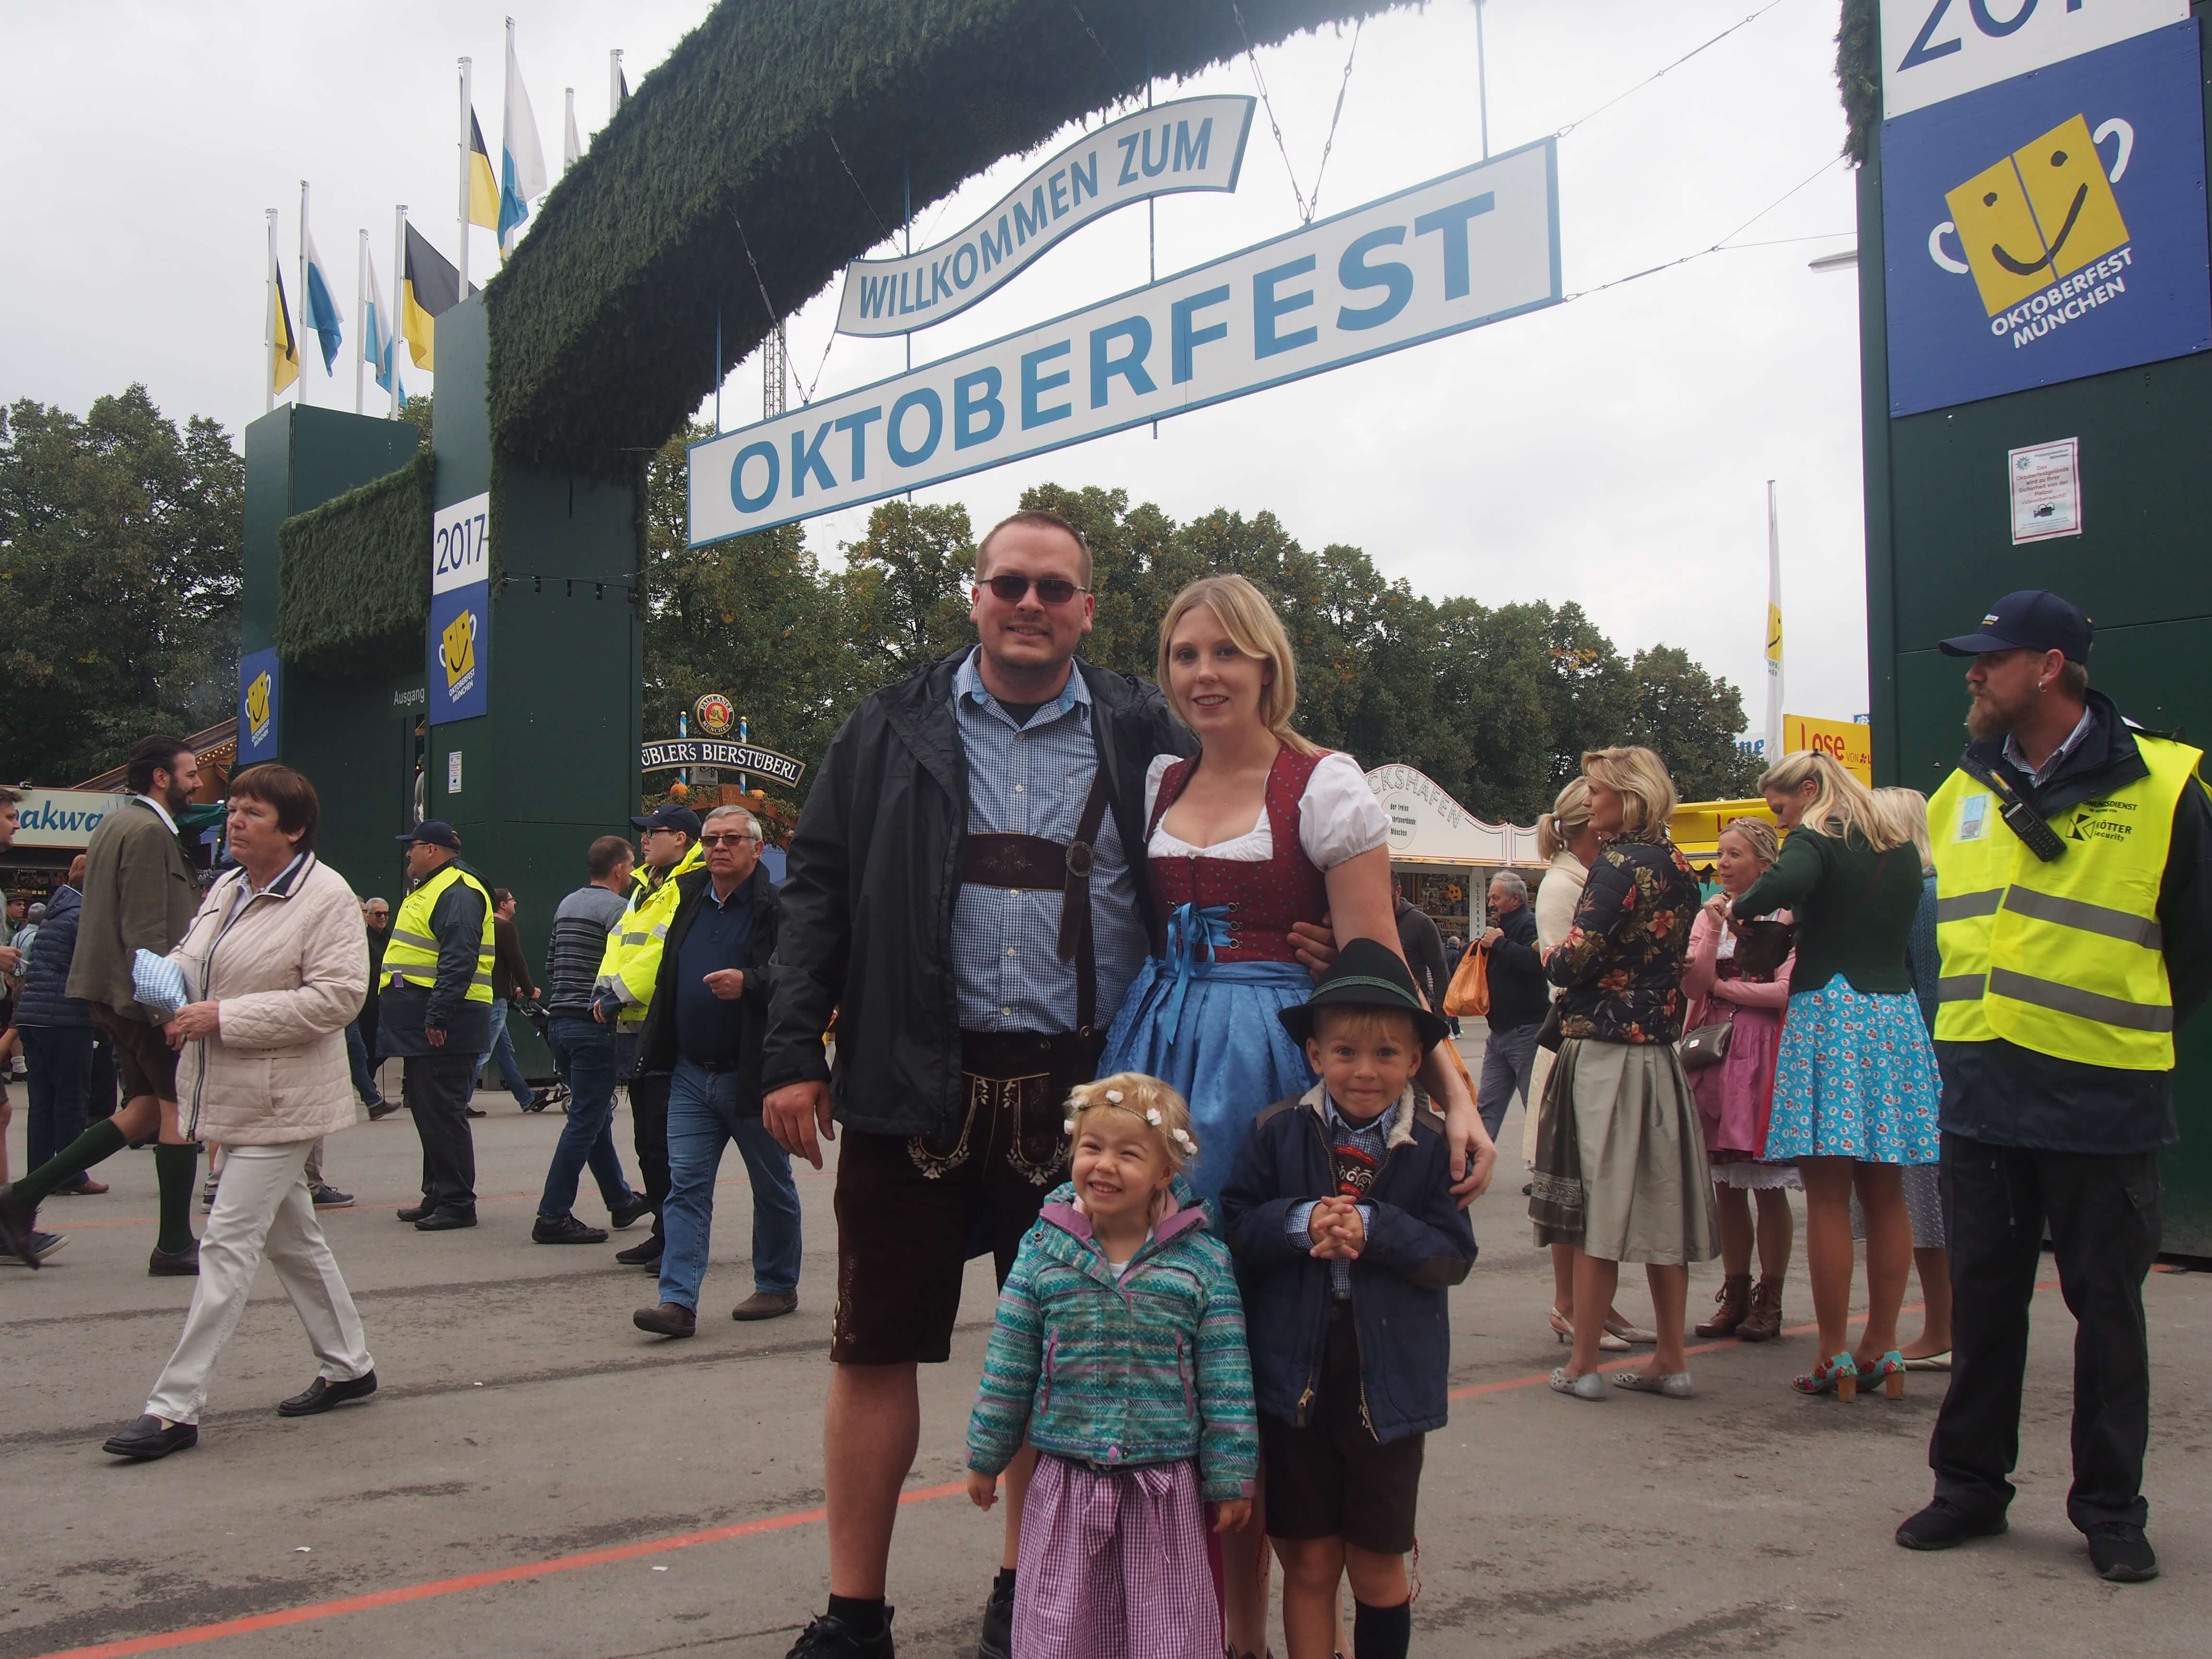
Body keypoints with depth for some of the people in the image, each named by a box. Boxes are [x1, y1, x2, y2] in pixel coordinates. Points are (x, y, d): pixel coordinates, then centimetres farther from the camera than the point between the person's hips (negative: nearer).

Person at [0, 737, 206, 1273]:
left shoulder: (114, 824, 17)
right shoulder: (148, 831, -15)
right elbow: (146, 932, -21)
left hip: (112, 991, 10)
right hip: (142, 993, -10)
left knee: (147, 1110, 14)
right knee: (180, 1108, -1)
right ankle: (174, 1245, 5)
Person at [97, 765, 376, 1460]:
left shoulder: (326, 898, -14)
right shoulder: (226, 889, 12)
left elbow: (336, 996, -22)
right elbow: (190, 953, 25)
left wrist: (224, 1017, -23)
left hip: (280, 1102, -9)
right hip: (234, 1096, 9)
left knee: (229, 1245, -8)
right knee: (292, 1238, 17)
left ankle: (175, 1408, -4)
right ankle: (347, 1365, 30)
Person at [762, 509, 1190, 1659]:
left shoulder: (1142, 735, 6)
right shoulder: (893, 730, 7)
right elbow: (818, 891, 5)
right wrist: (795, 1052, -2)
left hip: (1080, 1094, 0)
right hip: (912, 1087, 0)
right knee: (877, 1347, 5)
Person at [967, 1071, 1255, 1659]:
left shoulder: (1203, 1260, -7)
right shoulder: (1044, 1251, -3)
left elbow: (1227, 1381, -3)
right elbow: (1008, 1367, 4)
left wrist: (1230, 1479, -2)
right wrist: (986, 1455, 9)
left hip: (1167, 1487, -1)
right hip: (1065, 1482, 1)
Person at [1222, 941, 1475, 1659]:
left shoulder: (1431, 1147, -5)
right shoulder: (1279, 1133, -3)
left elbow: (1453, 1255, -9)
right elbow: (1232, 1225, -5)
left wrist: (1372, 1230, -22)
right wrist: (1299, 1223, -21)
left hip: (1389, 1386, 0)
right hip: (1296, 1382, 1)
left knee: (1378, 1566, 12)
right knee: (1309, 1561, 12)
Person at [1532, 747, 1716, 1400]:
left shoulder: (1620, 863, -13)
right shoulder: (1678, 866, 11)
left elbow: (1574, 961, -17)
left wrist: (1547, 958, 3)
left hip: (1604, 1054, -8)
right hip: (1660, 1051, 8)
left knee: (1595, 1209, -2)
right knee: (1658, 1204, 11)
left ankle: (1583, 1365, 4)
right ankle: (1670, 1361, 17)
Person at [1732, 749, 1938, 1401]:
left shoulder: (1816, 839, -5)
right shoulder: (1902, 851, 16)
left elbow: (1785, 883, -27)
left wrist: (1740, 905, -8)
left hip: (1829, 1011, -7)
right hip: (1897, 1015, 7)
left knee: (1828, 1195, -4)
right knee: (1886, 1195, 9)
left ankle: (1836, 1357, -3)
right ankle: (1882, 1350, 14)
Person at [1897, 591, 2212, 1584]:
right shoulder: (1961, 794, 9)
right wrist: (1967, 1034, 13)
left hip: (2104, 1103, -4)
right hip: (1981, 1099, 4)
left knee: (2107, 1307, 7)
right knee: (1982, 1298, 11)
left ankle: (2111, 1510, 19)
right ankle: (1969, 1484, 23)